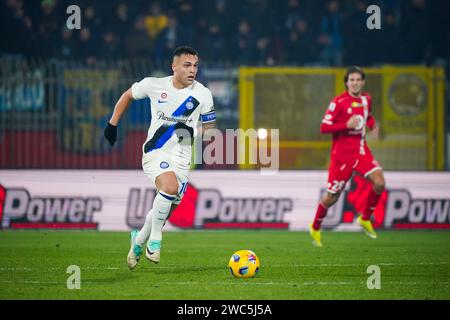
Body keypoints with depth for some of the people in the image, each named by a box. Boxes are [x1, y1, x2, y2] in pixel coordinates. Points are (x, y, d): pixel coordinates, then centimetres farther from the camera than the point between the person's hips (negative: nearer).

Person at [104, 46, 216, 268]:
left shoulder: (202, 94, -2)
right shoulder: (154, 85, -3)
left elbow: (209, 127, 9)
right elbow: (127, 95, 15)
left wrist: (193, 132, -12)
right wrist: (112, 124, 11)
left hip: (181, 159, 3)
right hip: (155, 152, -3)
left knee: (164, 212, 6)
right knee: (170, 186, -32)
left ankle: (139, 240, 36)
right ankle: (155, 239, -14)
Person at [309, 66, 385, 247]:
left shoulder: (366, 99, 7)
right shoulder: (339, 102, -12)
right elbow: (324, 128, -13)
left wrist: (373, 125, 6)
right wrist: (346, 125, -23)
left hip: (361, 150, 5)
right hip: (342, 153, -5)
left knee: (379, 183, -15)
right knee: (332, 196, 0)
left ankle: (365, 219, 7)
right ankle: (315, 229, 23)